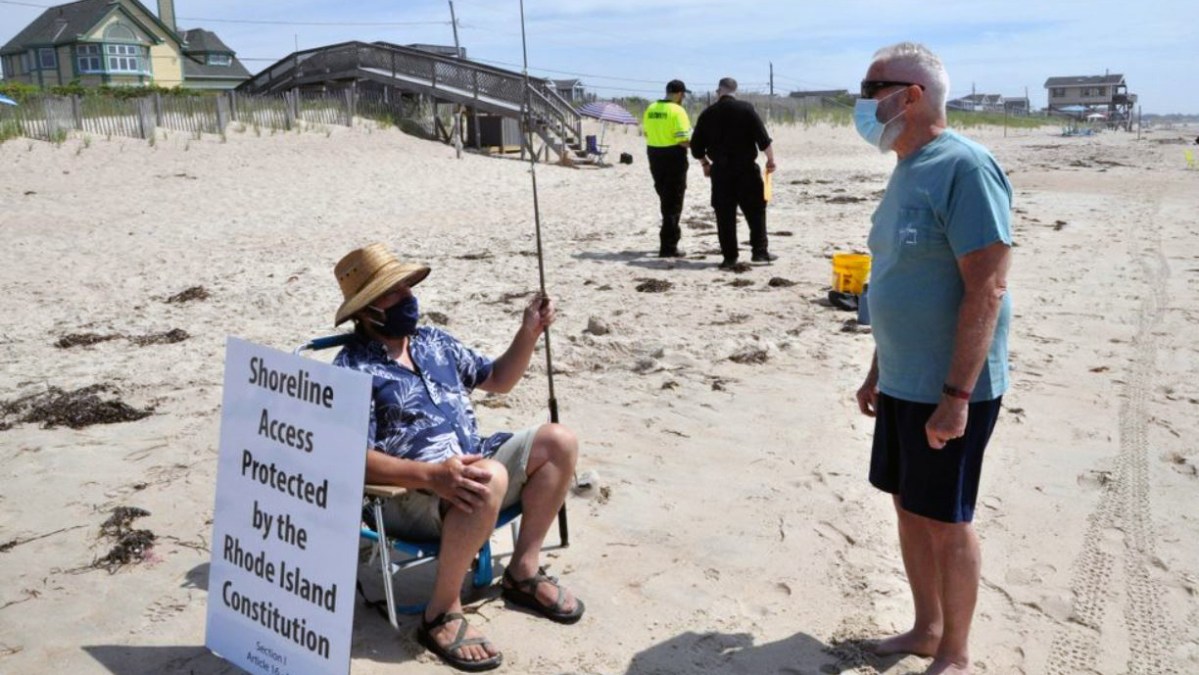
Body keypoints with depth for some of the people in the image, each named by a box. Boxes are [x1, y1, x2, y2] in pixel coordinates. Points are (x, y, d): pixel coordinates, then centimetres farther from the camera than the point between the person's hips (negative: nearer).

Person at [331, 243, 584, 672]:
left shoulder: (434, 342, 15)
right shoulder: (354, 370, -9)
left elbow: (497, 380, 24)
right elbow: (358, 460, -18)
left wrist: (529, 333, 8)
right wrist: (432, 474, -32)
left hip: (469, 467, 8)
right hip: (409, 495, -8)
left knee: (558, 441, -4)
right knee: (489, 477, -37)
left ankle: (523, 571, 5)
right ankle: (441, 614, -20)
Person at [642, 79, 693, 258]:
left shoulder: (651, 109, 6)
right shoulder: (677, 111, -14)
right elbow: (683, 140, -19)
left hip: (655, 157, 6)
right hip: (674, 158, -6)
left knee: (665, 200, 21)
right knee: (673, 204, 1)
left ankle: (671, 235, 32)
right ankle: (668, 248, 2)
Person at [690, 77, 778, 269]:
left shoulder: (707, 114, 5)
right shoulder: (746, 109, -3)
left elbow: (696, 147, 9)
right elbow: (763, 138, -9)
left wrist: (705, 163, 25)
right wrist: (770, 159, 2)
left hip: (720, 170, 2)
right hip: (746, 168, -2)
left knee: (725, 215, 5)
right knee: (755, 210, 8)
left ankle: (729, 257, 5)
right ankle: (760, 251, 7)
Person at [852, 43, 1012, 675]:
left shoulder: (964, 167, -17)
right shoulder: (907, 171, 11)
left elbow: (987, 289, -22)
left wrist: (957, 396, -24)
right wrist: (877, 371, 18)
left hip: (949, 390, -8)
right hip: (902, 383, 8)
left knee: (945, 521, 4)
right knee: (908, 507, 16)